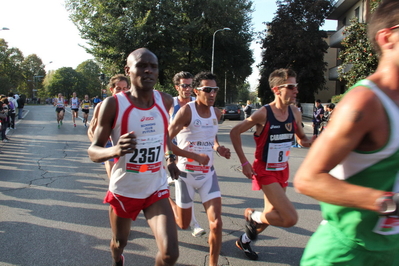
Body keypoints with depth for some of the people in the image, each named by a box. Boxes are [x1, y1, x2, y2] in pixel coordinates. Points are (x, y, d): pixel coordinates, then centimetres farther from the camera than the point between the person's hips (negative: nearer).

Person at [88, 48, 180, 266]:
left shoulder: (165, 101, -4)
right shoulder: (113, 104, -16)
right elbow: (93, 151, -13)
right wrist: (115, 150, -34)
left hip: (156, 190, 2)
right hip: (123, 191, -1)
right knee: (119, 242, 23)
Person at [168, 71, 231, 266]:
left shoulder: (216, 113, 1)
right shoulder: (186, 111, -18)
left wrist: (218, 147, 0)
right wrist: (195, 156, -25)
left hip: (208, 174, 4)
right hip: (186, 173, -4)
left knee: (216, 223, -7)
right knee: (184, 224, 14)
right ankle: (167, 201, 46)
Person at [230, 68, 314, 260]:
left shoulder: (295, 113, -1)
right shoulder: (263, 113, -19)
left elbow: (302, 140, 12)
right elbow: (235, 132, -11)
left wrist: (312, 142, -11)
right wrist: (244, 162, -15)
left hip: (283, 171, 7)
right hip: (265, 172, -7)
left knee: (272, 215, 18)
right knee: (290, 218, -16)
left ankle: (244, 240, 43)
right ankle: (253, 216, 12)